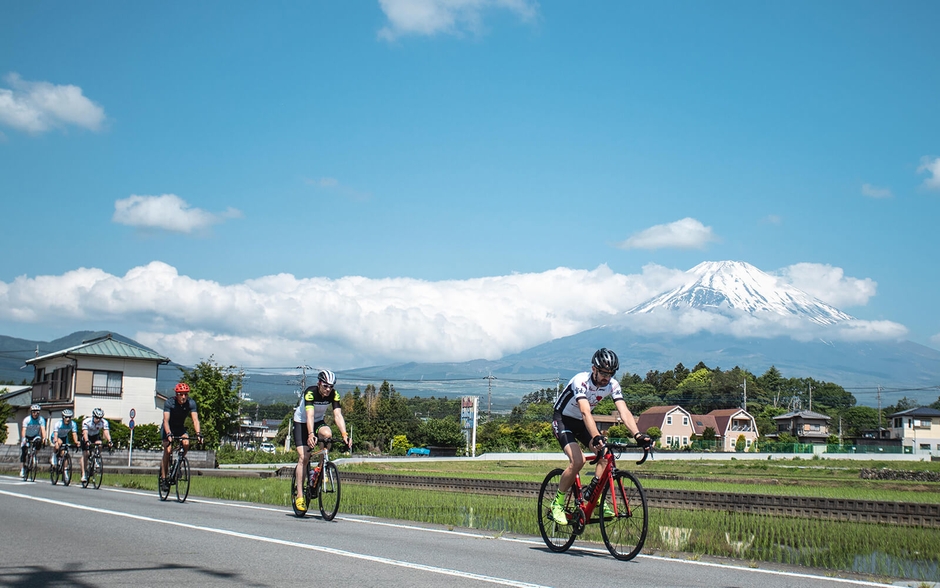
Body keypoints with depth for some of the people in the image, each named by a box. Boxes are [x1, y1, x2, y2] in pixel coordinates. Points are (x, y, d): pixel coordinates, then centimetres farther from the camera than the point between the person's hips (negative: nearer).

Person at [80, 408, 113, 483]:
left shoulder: (104, 422, -25)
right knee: (85, 454, -10)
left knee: (99, 445, -29)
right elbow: (85, 433, -39)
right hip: (87, 437, -2)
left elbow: (106, 432, -34)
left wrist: (109, 441, -50)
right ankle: (83, 474, -7)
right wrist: (87, 441, -56)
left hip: (96, 435, 2)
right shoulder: (86, 421, -31)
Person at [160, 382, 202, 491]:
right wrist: (169, 434, -49)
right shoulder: (169, 403, -25)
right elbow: (166, 420, -33)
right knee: (168, 450, -19)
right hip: (168, 428, -2)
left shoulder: (191, 403, -19)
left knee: (186, 443, -26)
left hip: (181, 428, 2)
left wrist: (198, 433, -43)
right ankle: (163, 478, -10)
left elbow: (195, 420, -27)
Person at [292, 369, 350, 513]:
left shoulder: (334, 395, -19)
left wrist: (344, 434, -41)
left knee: (327, 434, -32)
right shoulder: (310, 392, -30)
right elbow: (309, 415, -41)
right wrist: (311, 434, -55)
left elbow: (338, 415, -27)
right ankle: (299, 495, -13)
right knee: (303, 457, -15)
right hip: (301, 422, -3)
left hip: (319, 421, 3)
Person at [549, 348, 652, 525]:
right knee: (578, 460, -25)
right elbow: (586, 413, -44)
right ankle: (558, 503, -8)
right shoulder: (580, 381, -31)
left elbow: (624, 412, -24)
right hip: (563, 420, -6)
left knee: (606, 455, -14)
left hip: (581, 423, 6)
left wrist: (638, 435, -41)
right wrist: (597, 437, -58)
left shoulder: (613, 385, -14)